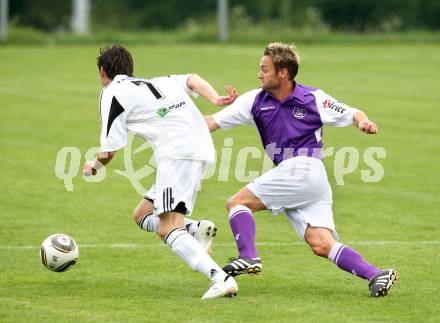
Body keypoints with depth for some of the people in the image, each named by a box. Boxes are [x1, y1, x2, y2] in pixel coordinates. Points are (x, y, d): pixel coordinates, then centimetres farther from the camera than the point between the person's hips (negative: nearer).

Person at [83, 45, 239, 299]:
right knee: (143, 215, 18)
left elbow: (110, 151, 4)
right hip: (202, 150, 9)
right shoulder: (156, 82, 28)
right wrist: (216, 100, -6)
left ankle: (221, 279, -32)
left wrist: (95, 166, 25)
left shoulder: (112, 93, 6)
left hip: (178, 153, -8)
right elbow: (192, 80, 10)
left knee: (168, 230, -15)